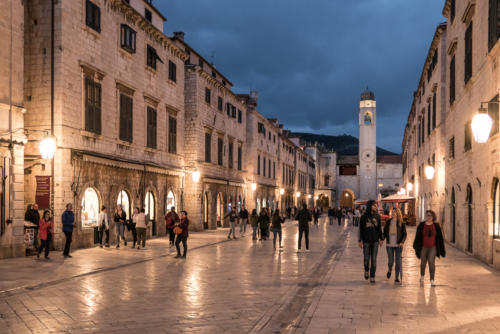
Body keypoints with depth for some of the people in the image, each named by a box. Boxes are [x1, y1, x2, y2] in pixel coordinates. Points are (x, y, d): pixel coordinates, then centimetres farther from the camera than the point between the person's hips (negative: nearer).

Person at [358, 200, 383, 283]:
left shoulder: (377, 216, 2)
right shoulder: (364, 217, -4)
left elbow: (379, 228, 7)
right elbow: (360, 229, -1)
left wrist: (381, 239, 1)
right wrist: (360, 240, -5)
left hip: (375, 241, 1)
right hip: (366, 241, -1)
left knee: (374, 259, 1)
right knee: (366, 259, 2)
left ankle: (372, 277, 8)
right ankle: (366, 270, 32)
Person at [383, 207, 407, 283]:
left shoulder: (402, 223, -2)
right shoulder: (388, 222, 5)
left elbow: (404, 234, -2)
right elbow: (385, 232, 11)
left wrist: (402, 242, -18)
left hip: (398, 245, -2)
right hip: (389, 244, 2)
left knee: (398, 261, -1)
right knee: (390, 260, 4)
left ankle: (398, 277, 8)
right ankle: (390, 270, 36)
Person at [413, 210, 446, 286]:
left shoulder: (436, 226, -2)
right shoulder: (421, 225, -3)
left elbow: (440, 238, 3)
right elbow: (417, 237, -1)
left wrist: (442, 250, 4)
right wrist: (416, 248, -4)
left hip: (433, 247, -1)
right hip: (423, 247, 1)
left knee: (431, 262, -15)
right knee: (423, 263, 14)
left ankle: (432, 280, -13)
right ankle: (422, 276, 40)